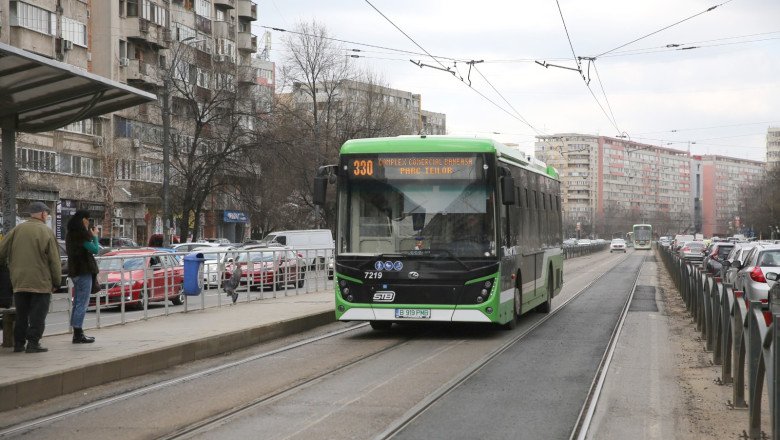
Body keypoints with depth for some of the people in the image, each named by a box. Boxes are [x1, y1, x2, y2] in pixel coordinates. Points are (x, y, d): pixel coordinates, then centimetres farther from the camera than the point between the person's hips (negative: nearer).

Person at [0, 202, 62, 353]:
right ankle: (33, 343, -2)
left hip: (19, 282, 4)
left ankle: (18, 343, 16)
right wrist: (56, 282, 1)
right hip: (41, 282, -4)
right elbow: (54, 260, -7)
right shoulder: (47, 232, -7)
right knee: (37, 315, 2)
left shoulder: (17, 230, 5)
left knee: (21, 315, 14)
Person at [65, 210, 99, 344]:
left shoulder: (71, 234, 13)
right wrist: (95, 236, 0)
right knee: (82, 304, -7)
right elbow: (95, 250, -15)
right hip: (83, 272, -10)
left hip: (75, 272, 10)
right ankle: (78, 334, -7)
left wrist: (91, 235, 12)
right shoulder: (81, 235, -16)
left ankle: (77, 333, 19)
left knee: (77, 303, 14)